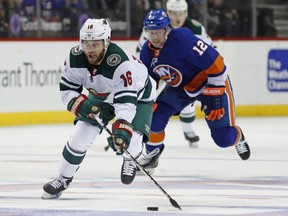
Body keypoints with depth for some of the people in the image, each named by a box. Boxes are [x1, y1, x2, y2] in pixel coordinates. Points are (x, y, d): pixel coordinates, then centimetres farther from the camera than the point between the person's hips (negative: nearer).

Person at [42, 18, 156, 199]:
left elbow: (126, 102, -44)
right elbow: (67, 89, -14)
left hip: (137, 96, -4)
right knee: (81, 134, -9)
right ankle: (63, 179, 9)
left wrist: (122, 129, -56)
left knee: (131, 142, -21)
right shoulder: (75, 57, -25)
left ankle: (129, 159, 17)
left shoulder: (121, 62, -41)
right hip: (101, 97, 4)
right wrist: (82, 105, -32)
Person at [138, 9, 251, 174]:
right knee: (155, 114, -13)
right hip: (179, 87, 6)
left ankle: (237, 137, 29)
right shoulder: (147, 51, -9)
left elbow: (215, 63, -30)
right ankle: (153, 153, 11)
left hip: (210, 82, -6)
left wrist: (214, 95, -27)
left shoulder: (183, 39, -33)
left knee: (223, 138, -9)